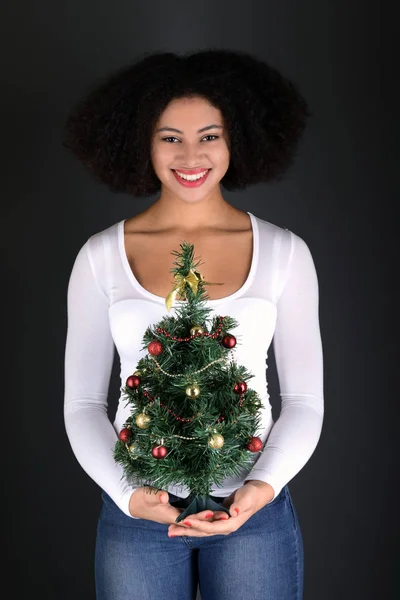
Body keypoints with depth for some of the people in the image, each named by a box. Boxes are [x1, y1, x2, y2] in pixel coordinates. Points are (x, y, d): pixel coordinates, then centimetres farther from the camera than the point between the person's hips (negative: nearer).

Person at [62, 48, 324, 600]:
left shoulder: (285, 252, -1)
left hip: (255, 512, 0)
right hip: (138, 515, 0)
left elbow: (305, 400, 2)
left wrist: (262, 486, -13)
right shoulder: (100, 257, -1)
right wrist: (127, 492, -12)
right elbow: (83, 404, 2)